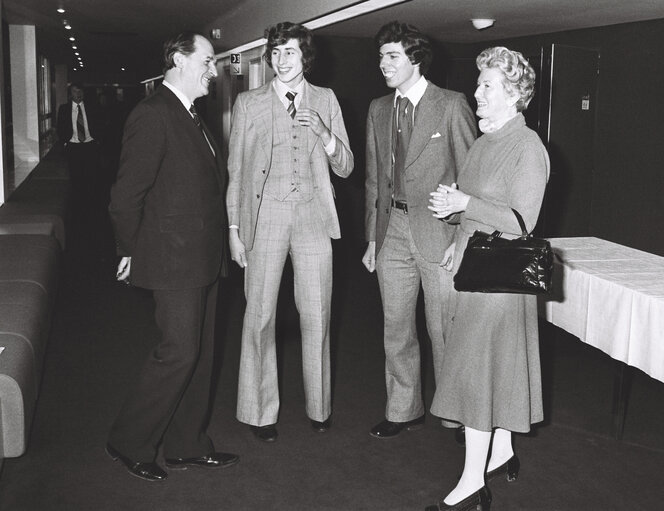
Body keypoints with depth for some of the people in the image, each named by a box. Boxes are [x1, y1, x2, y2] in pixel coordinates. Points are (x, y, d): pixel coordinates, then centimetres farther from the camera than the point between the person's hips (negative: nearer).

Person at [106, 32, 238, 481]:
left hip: (204, 259, 9)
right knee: (178, 352, -5)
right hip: (174, 259, -9)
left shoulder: (192, 117, 15)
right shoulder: (153, 115, -15)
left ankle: (187, 445, 26)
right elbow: (126, 195, -16)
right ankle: (129, 443, 13)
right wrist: (132, 252, -7)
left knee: (200, 352, 13)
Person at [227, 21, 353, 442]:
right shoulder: (249, 103, 6)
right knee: (260, 316, -1)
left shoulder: (325, 100, 11)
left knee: (316, 317, 5)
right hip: (265, 216, -1)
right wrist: (234, 228, 1)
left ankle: (320, 406, 20)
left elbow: (345, 167, 9)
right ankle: (261, 411, 12)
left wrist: (322, 132, -9)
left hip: (314, 217, 1)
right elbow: (236, 170, 7)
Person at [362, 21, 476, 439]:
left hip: (439, 232, -5)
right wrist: (372, 238, 12)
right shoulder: (378, 110, 11)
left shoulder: (452, 106, -6)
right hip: (393, 231, 5)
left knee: (444, 330, 2)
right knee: (397, 329, 13)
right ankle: (404, 411, 28)